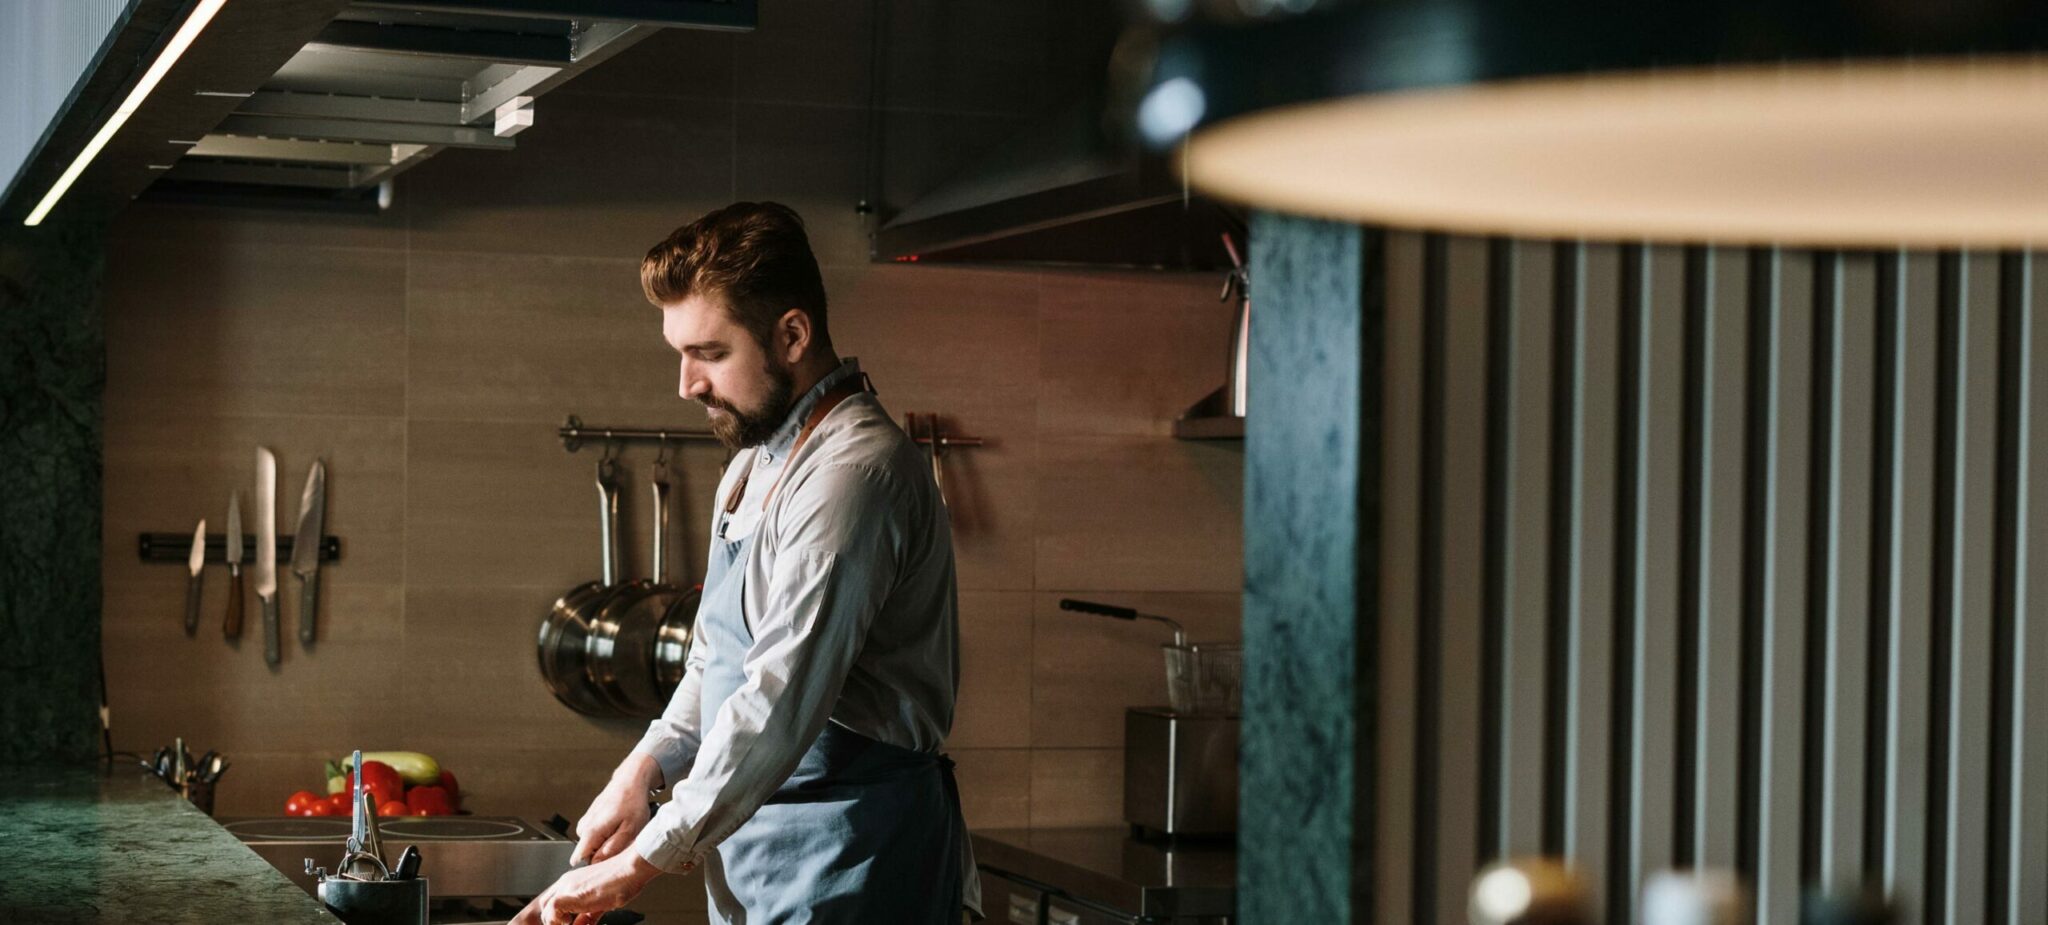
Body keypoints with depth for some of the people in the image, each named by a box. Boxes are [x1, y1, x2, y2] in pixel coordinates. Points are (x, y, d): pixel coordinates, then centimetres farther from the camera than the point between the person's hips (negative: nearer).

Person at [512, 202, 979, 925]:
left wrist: (639, 863, -19)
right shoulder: (756, 464, 15)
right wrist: (645, 768, 6)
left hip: (844, 866, -9)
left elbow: (780, 701, -24)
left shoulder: (854, 472, -19)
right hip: (751, 853, 9)